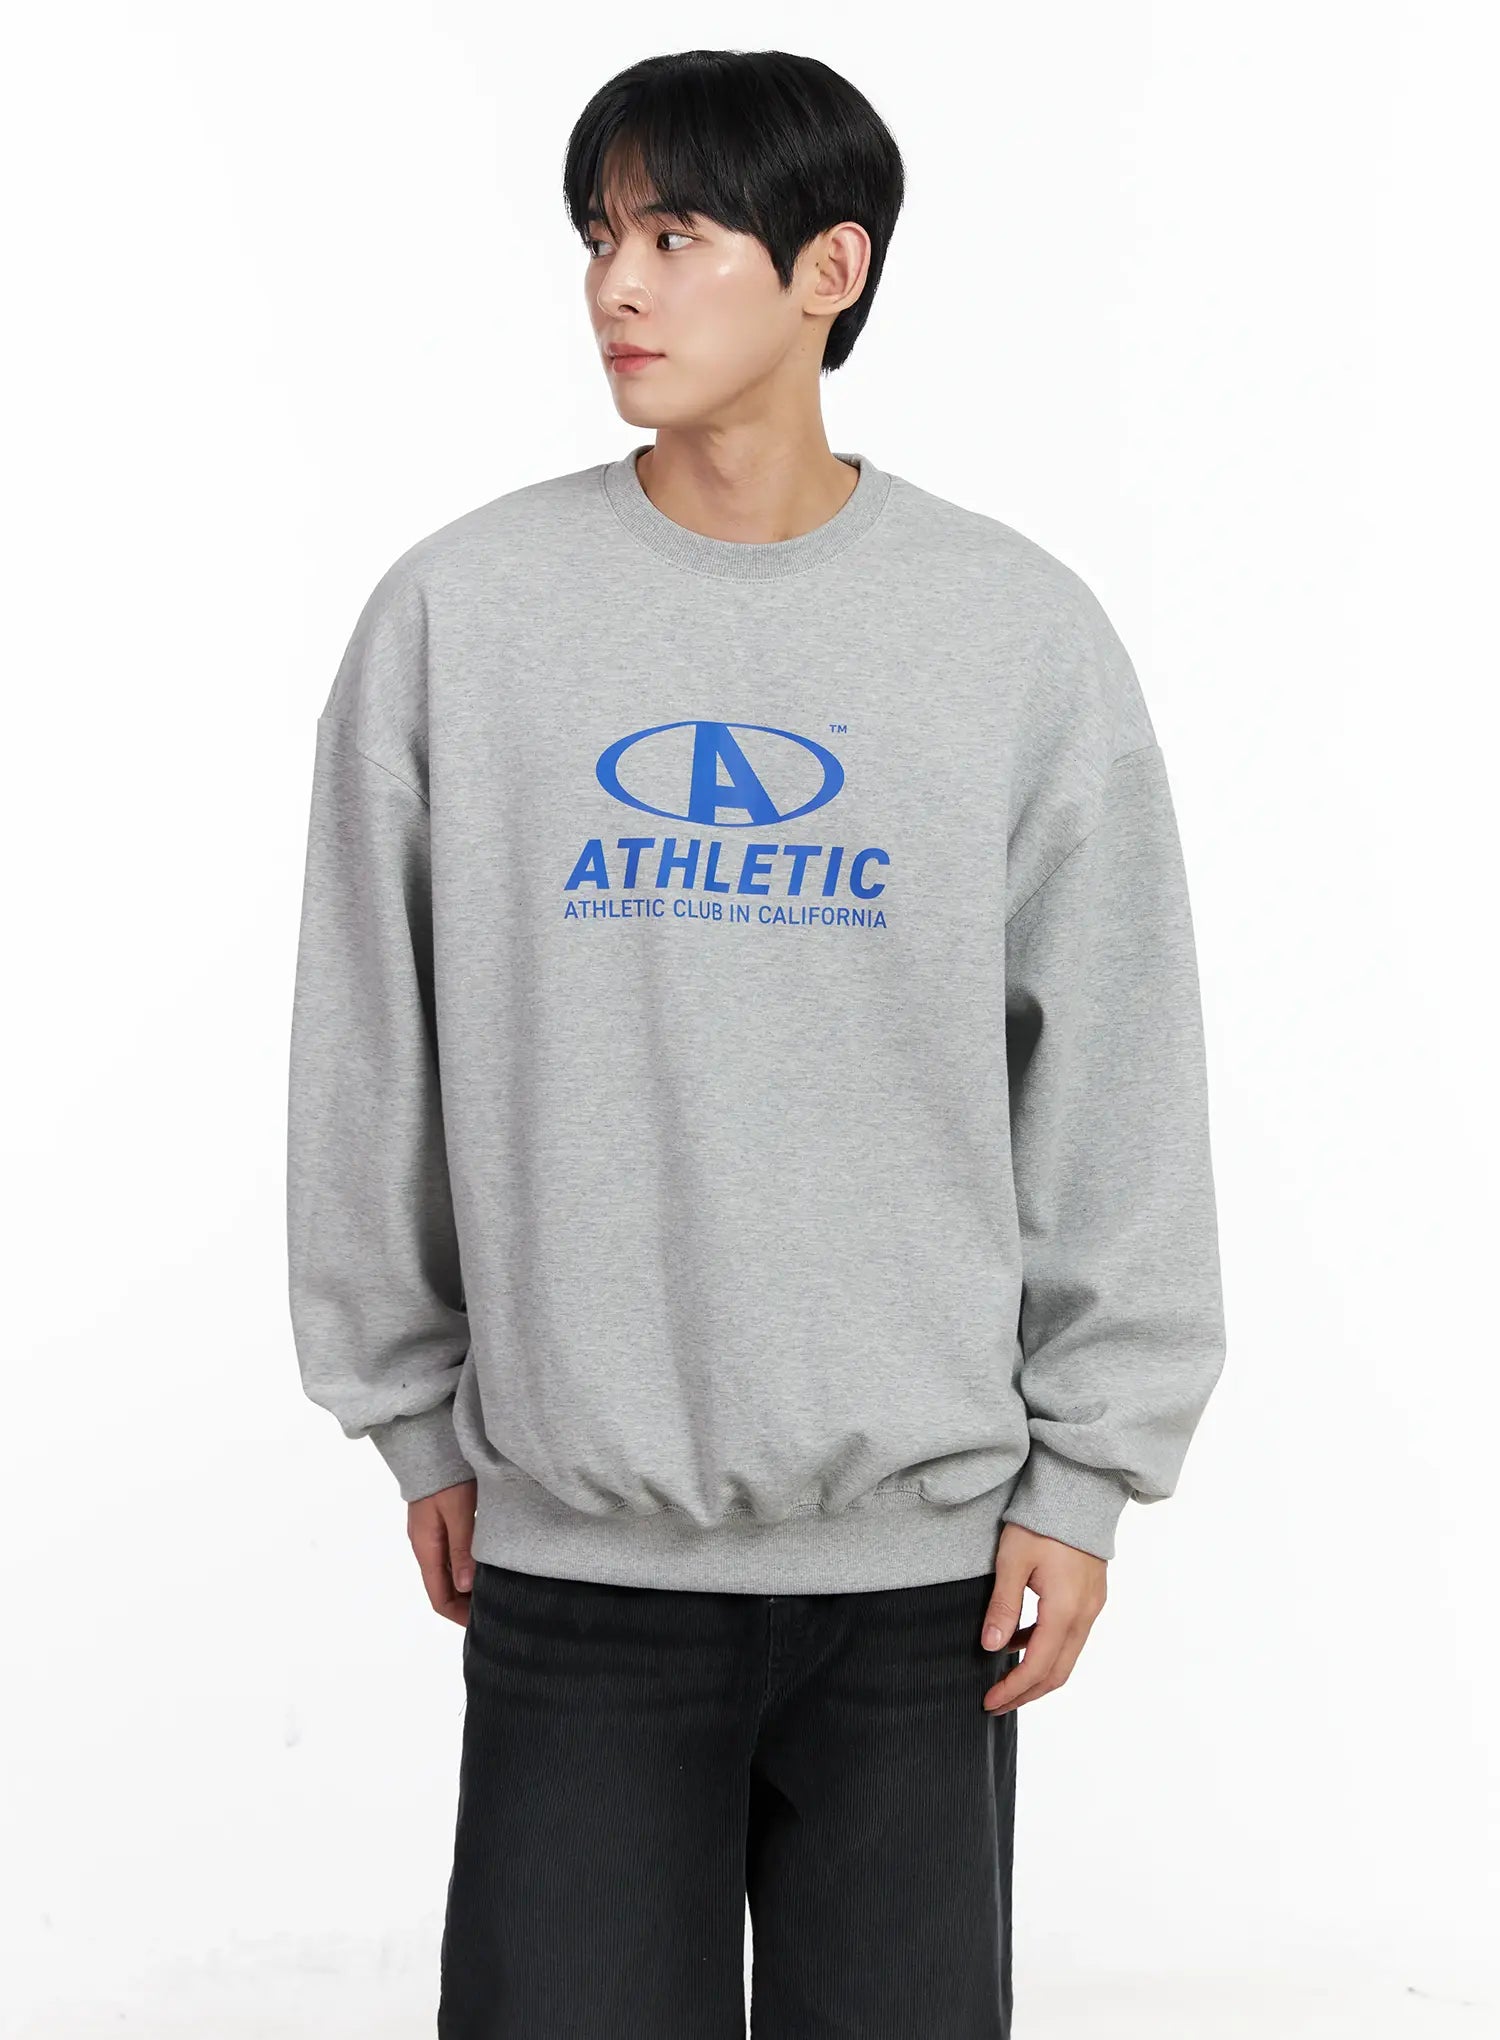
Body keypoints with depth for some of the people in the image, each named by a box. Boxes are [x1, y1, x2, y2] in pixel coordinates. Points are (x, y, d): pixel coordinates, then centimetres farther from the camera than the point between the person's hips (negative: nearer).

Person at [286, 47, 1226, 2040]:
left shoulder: (1022, 630, -1)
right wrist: (415, 1409, 7)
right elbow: (370, 1064, 4)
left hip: (928, 1538, 0)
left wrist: (1090, 1466, 0)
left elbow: (1116, 1081, 1)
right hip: (571, 1543, 0)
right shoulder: (459, 610, -2)